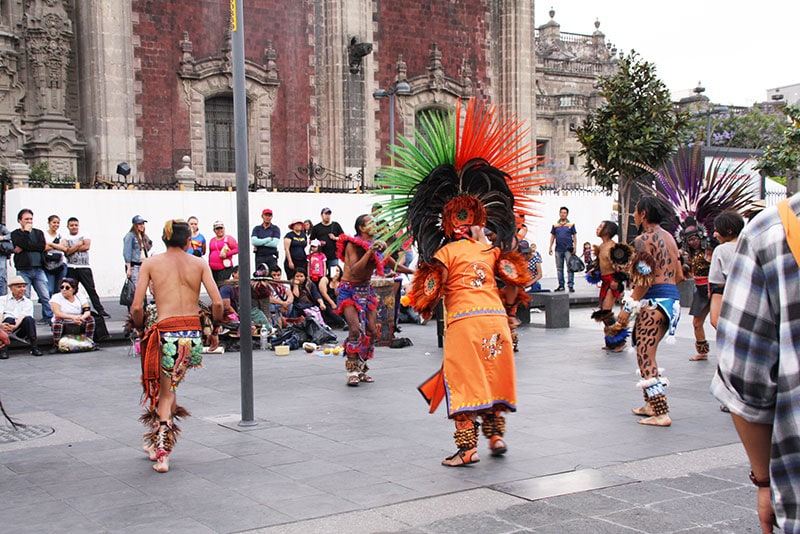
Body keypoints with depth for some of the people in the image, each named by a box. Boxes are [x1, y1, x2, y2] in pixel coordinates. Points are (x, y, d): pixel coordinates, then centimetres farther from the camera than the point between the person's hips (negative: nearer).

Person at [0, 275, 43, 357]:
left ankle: (34, 347, -31)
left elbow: (23, 316, -5)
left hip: (20, 328, 1)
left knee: (29, 319, -29)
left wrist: (15, 326, -27)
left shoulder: (28, 302, 15)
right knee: (9, 319, -33)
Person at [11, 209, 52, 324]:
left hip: (38, 269, 2)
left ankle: (48, 317, 5)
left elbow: (42, 246, -3)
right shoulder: (15, 234, 8)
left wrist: (24, 248, -7)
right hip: (23, 270, -2)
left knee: (45, 296, -2)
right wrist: (26, 231, -2)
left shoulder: (38, 233, 15)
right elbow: (23, 244, -12)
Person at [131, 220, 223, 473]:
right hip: (194, 334, 2)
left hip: (166, 334, -2)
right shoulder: (199, 264, 7)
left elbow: (136, 307, -3)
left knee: (164, 393, 10)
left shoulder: (150, 264, 4)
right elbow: (217, 303, -2)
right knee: (171, 387, 22)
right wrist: (215, 330, 11)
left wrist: (142, 330, 13)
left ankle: (161, 454, 7)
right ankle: (158, 444, 27)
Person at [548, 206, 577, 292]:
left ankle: (571, 285, -6)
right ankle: (561, 285, 16)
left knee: (570, 268, -7)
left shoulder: (571, 224, 2)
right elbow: (552, 236, 12)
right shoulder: (555, 225, 9)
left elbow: (574, 236, 3)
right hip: (558, 249, 3)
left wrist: (575, 247, -5)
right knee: (559, 268, 8)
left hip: (568, 249, -3)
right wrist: (550, 247, 5)